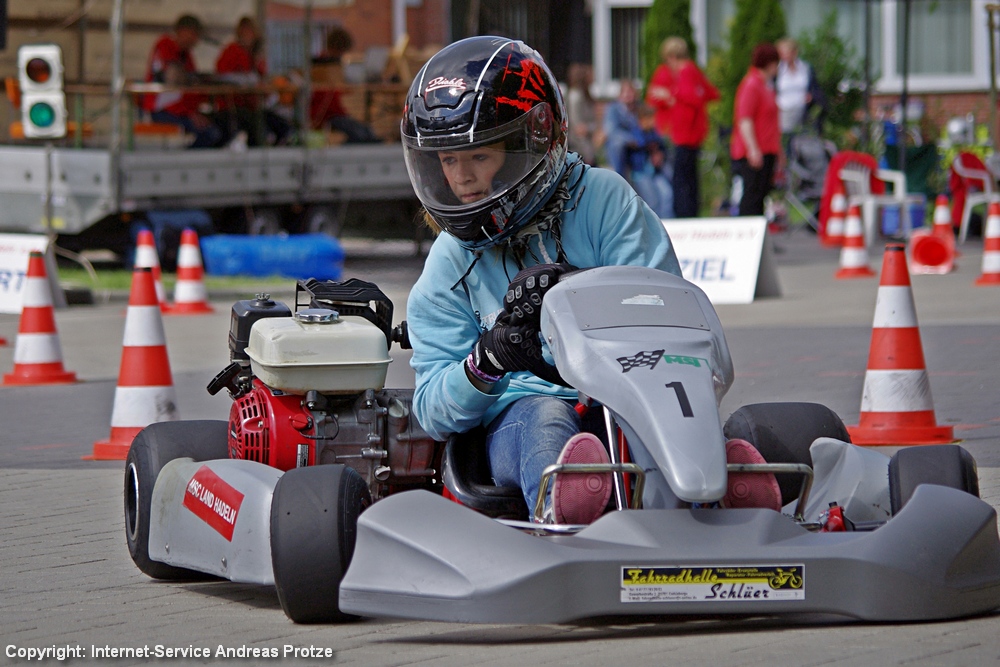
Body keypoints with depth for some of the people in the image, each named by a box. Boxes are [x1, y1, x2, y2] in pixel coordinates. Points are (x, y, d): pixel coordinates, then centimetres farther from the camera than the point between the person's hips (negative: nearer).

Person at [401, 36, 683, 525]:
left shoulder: (603, 201, 6)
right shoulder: (450, 265, 13)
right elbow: (435, 414, 8)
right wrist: (486, 362, -14)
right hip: (517, 424, 1)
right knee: (545, 414, -37)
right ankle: (564, 515, -73)